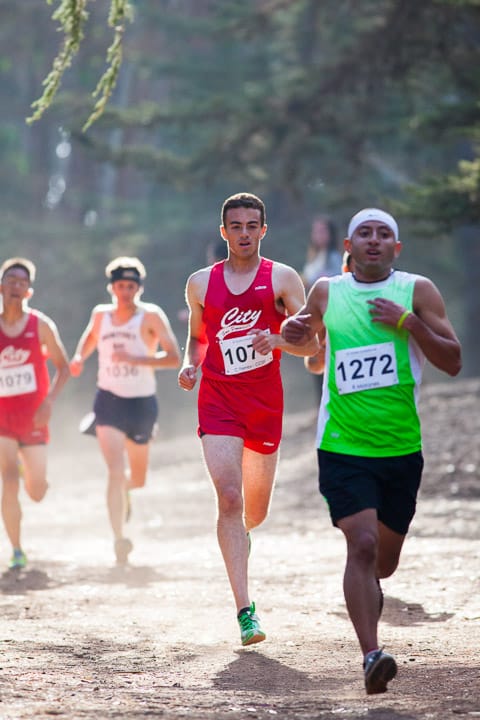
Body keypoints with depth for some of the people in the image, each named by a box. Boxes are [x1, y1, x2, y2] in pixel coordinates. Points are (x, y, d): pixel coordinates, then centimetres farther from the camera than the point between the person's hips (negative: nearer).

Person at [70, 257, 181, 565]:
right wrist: (79, 359, 2)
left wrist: (135, 359, -26)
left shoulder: (151, 316, -9)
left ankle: (124, 490, 53)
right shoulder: (101, 315, 2)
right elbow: (89, 339, 24)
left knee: (138, 478, 16)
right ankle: (119, 538, -22)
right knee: (115, 470, -19)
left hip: (142, 403, 0)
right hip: (109, 402, 0)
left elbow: (174, 357, -15)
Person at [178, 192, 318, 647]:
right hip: (218, 400, 0)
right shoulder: (201, 283, 8)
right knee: (229, 498, -16)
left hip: (265, 401, 1)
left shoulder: (282, 279, 2)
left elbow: (311, 343, -2)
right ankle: (244, 609, -18)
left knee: (255, 511, 11)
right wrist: (190, 365, 1)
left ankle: (236, 536, 51)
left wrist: (278, 340, -22)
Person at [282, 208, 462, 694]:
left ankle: (368, 589, 49)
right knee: (362, 544, -20)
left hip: (402, 448, 1)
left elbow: (452, 363, -3)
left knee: (385, 559, 13)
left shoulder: (417, 291, 1)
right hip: (343, 447, -1)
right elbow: (307, 338, 24)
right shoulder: (326, 292, 5)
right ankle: (371, 655, -24)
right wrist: (292, 333, 1)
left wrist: (410, 323, -16)